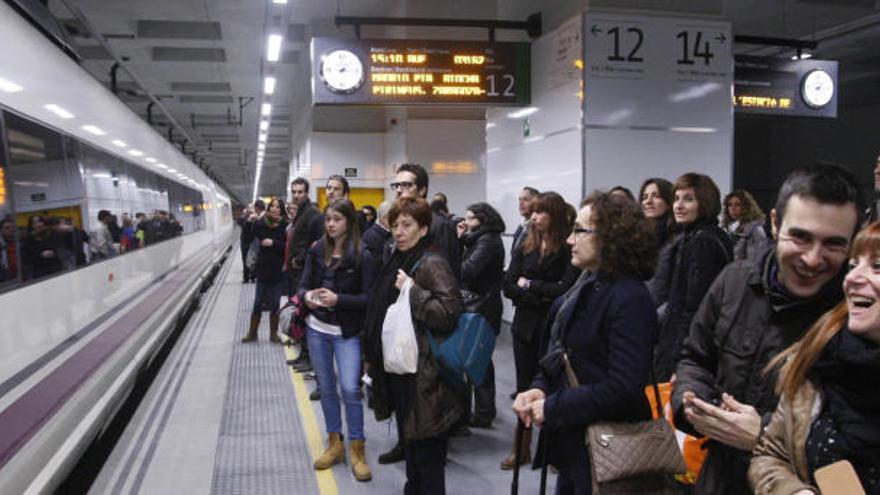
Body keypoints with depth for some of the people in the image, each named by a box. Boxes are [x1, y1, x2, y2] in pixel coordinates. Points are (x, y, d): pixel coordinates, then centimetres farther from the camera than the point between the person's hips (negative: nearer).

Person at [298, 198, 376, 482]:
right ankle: (334, 444, 29)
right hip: (317, 329, 5)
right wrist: (306, 295, -16)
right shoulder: (316, 250, 1)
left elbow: (368, 298, -12)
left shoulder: (362, 256, -11)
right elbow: (303, 285, 7)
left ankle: (357, 451, 10)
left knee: (350, 389, -8)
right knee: (326, 387, 14)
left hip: (346, 333, -4)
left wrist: (338, 299, -24)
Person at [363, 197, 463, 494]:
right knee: (408, 437, 22)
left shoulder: (432, 263, -16)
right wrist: (376, 356, 21)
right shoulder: (399, 260, 10)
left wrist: (412, 291, -25)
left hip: (423, 371, -9)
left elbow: (450, 313, -27)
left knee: (426, 445, 1)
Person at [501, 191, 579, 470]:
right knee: (524, 386, 12)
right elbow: (508, 286, -2)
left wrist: (529, 285, -9)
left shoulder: (568, 250, -9)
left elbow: (565, 289, -19)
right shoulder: (525, 247, 6)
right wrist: (541, 298, -15)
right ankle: (522, 448, 24)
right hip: (525, 325, 5)